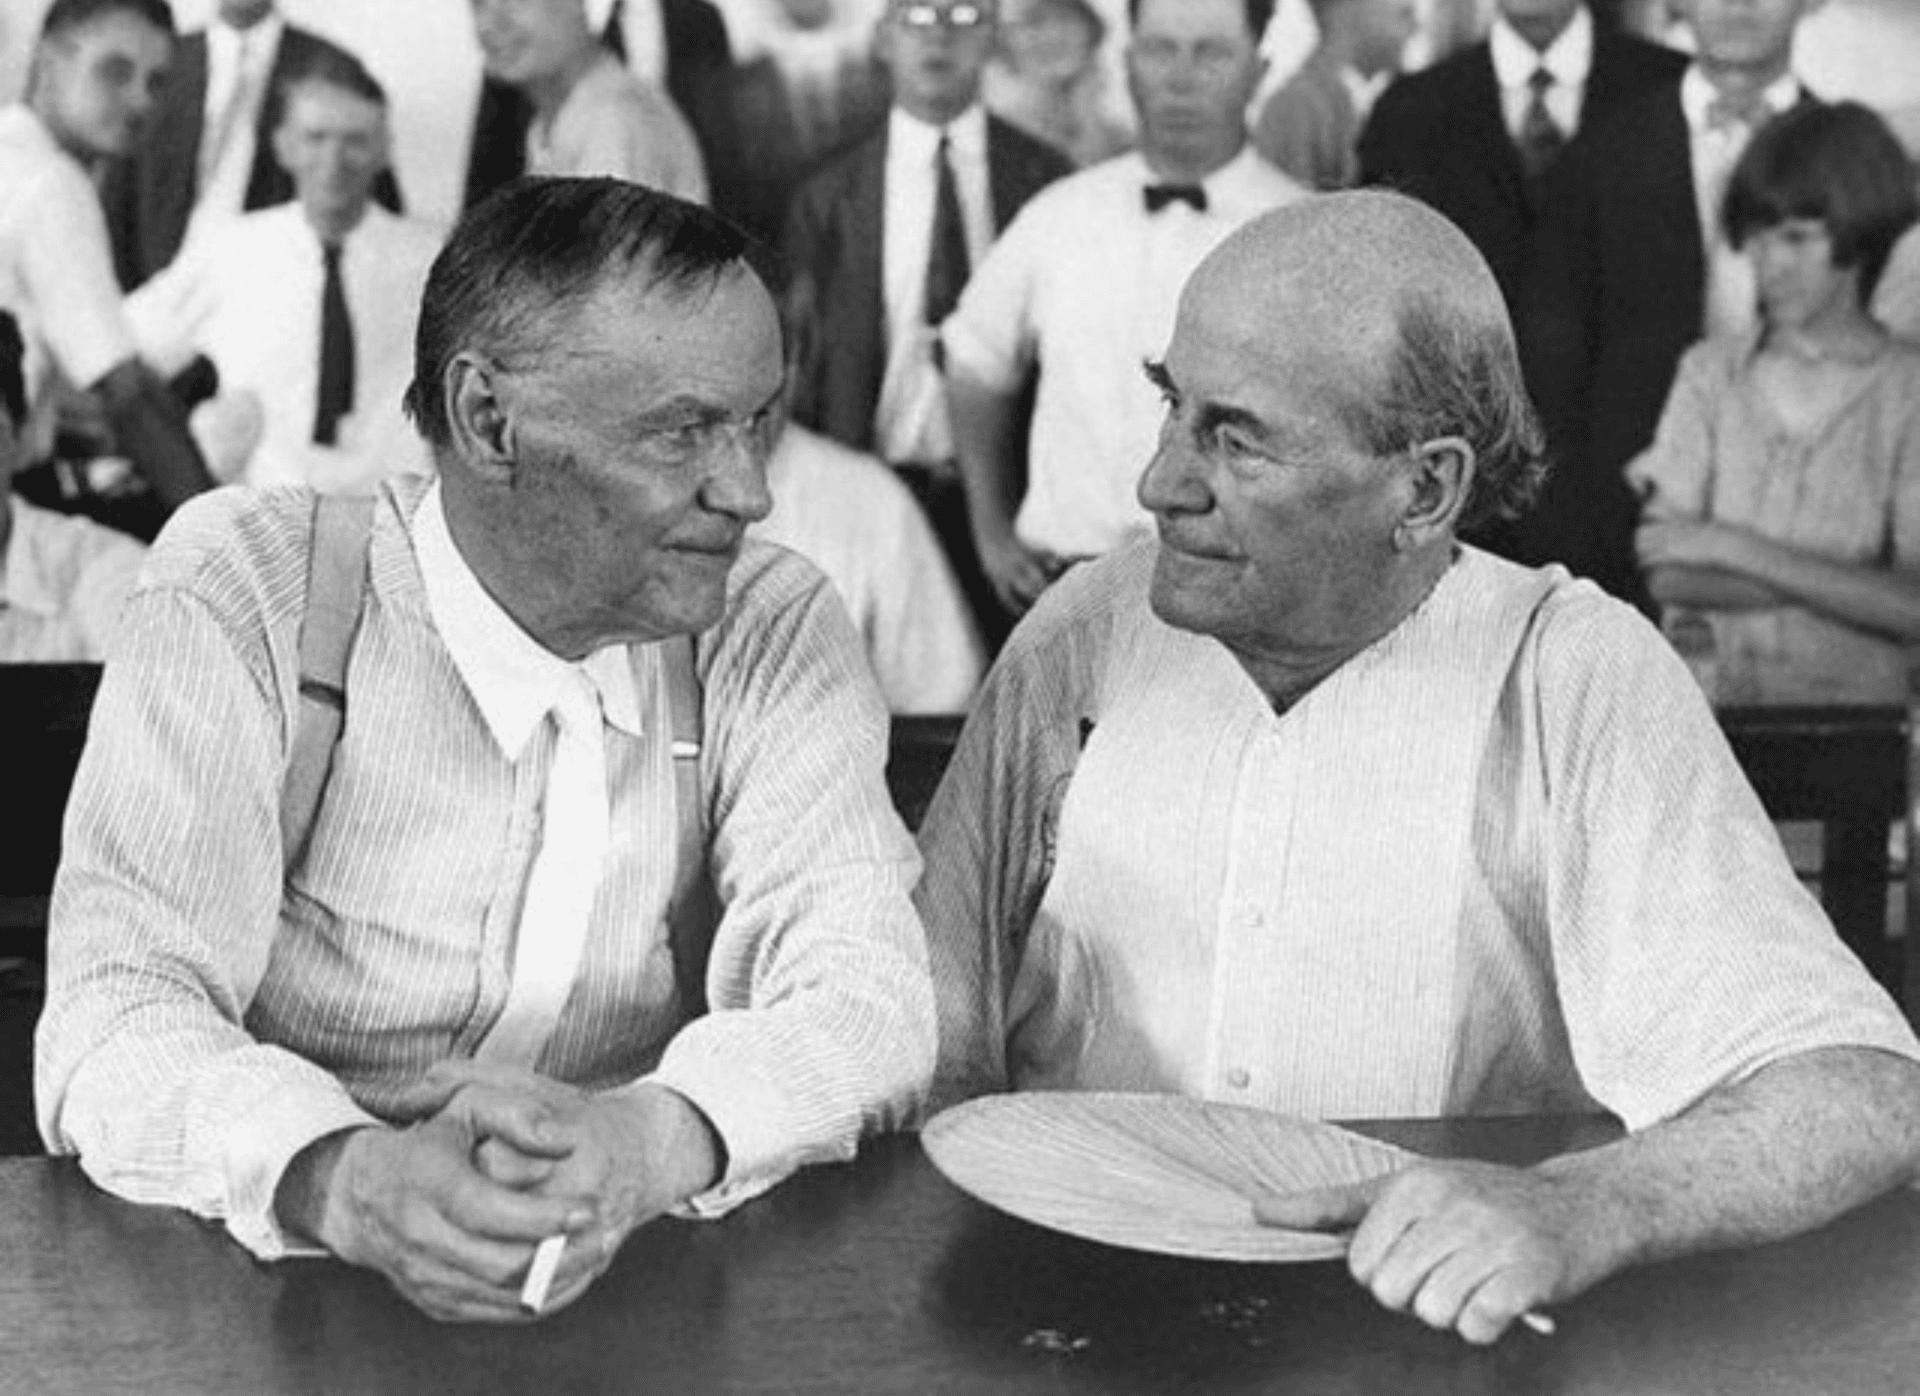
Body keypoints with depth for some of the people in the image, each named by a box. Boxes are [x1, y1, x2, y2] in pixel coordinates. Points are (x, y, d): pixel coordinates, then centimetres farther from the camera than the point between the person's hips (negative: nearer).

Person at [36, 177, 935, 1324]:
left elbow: (864, 999, -11)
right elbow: (117, 1015, -16)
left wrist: (652, 1139, -33)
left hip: (638, 1291, 2)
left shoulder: (778, 629, -1)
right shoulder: (243, 593, -8)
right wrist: (340, 1177, -38)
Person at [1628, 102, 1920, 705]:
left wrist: (1737, 549, -10)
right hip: (1705, 709, 2)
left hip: (1856, 711, -2)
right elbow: (1669, 577, -3)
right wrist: (1853, 586, -10)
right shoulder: (1710, 371, 8)